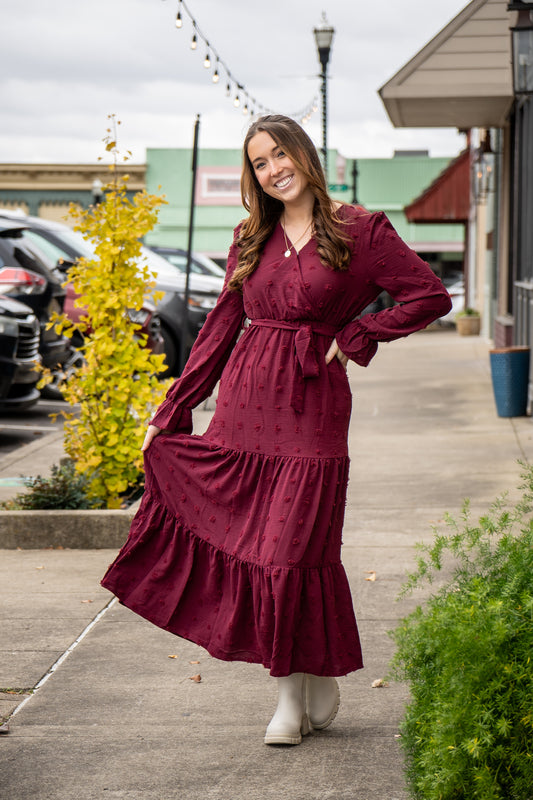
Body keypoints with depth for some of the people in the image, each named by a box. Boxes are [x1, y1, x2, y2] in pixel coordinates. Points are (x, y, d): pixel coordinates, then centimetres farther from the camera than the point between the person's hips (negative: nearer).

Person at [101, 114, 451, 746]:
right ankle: (291, 691, 13)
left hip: (312, 409, -4)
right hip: (244, 405, 4)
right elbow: (220, 328, 13)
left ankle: (320, 681, 16)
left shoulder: (360, 232, 0)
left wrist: (356, 335, -5)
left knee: (296, 548, -5)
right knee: (246, 543, 1)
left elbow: (431, 296, 0)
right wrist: (171, 412, 9)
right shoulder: (250, 240, 12)